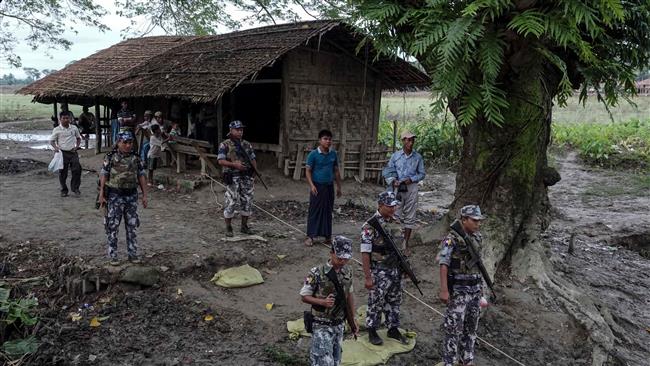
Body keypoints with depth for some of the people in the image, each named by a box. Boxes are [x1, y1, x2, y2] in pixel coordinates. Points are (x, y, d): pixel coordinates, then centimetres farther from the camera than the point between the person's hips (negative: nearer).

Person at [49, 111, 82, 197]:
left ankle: (75, 188, 7)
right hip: (62, 153, -2)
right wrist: (55, 147, -15)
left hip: (73, 152, 2)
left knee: (77, 170, -7)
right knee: (62, 173, 4)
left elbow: (78, 138, 19)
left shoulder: (74, 128, 6)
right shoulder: (57, 130, -2)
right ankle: (64, 190, 17)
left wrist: (77, 146, 3)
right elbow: (51, 141, 4)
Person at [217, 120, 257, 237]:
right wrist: (234, 164, -22)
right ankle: (228, 227, 11)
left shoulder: (247, 144, 12)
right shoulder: (225, 145, -4)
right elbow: (221, 161, -10)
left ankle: (244, 226, 20)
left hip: (247, 177, 5)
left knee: (247, 202, 7)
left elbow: (253, 160, 15)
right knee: (231, 203, -2)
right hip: (233, 178, -5)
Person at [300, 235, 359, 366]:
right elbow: (304, 296, -11)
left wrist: (352, 319, 11)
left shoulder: (347, 272, -1)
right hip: (321, 326, -6)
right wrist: (323, 302, -27)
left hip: (339, 324, 6)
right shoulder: (317, 273, -19)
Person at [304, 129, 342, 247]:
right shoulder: (313, 154, -8)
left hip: (329, 187, 4)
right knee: (314, 211, -1)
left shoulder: (333, 154, 5)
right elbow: (308, 171, -6)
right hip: (317, 187, -4)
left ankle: (327, 235, 20)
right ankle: (310, 236, 4)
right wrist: (311, 185, -16)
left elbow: (336, 171, 12)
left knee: (328, 211, 10)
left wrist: (339, 186, 12)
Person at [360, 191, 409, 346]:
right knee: (376, 303, 7)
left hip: (395, 270, 7)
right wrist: (368, 277, -19)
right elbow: (365, 253, -18)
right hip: (379, 273, -7)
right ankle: (372, 331, 24)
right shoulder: (370, 226, -18)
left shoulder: (395, 222, 4)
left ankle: (393, 329, 33)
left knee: (394, 301, 17)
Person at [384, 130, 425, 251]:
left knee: (410, 217, 6)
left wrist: (411, 179, -10)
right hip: (398, 188, -1)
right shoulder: (395, 155, 2)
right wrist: (393, 181, -13)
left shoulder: (418, 157, 3)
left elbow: (421, 174, 7)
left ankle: (405, 243, 15)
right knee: (396, 215, -3)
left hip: (411, 188, 1)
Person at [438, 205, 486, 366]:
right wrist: (444, 290, -26)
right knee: (454, 328, -1)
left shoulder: (477, 237, 6)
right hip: (459, 291, -7)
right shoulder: (451, 239, -17)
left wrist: (481, 285, 17)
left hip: (475, 289, 7)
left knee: (471, 327, 15)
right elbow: (443, 265, -21)